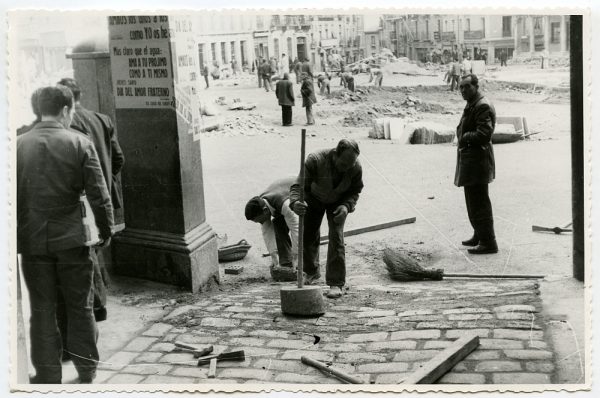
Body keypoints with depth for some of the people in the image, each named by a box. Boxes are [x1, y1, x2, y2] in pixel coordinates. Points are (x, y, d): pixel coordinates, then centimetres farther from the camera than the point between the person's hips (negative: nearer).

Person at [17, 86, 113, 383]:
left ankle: (48, 375, 17)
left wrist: (16, 236, 13)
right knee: (80, 307, 13)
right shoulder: (80, 144, -8)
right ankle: (86, 369, 23)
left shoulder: (18, 145, -2)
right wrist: (106, 229, 6)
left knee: (42, 309, 10)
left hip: (31, 240, 1)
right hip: (71, 239, -1)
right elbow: (98, 194, -8)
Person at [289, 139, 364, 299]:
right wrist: (295, 203, -59)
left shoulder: (356, 168, -30)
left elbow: (354, 191, -12)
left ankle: (336, 283, -8)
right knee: (308, 235, 7)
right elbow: (298, 186, -38)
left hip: (338, 202, 0)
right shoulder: (314, 160, -38)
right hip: (314, 198, 0)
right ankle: (311, 271, 35)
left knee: (336, 238, -14)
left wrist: (347, 206, -32)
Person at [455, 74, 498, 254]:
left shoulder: (482, 106, -17)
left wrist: (465, 137, -13)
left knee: (479, 202, -7)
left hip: (477, 160, -11)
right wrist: (462, 135, 5)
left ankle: (488, 243, -3)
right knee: (473, 201, 20)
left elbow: (484, 134, -25)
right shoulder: (471, 105, 17)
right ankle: (479, 236, 32)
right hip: (469, 159, 11)